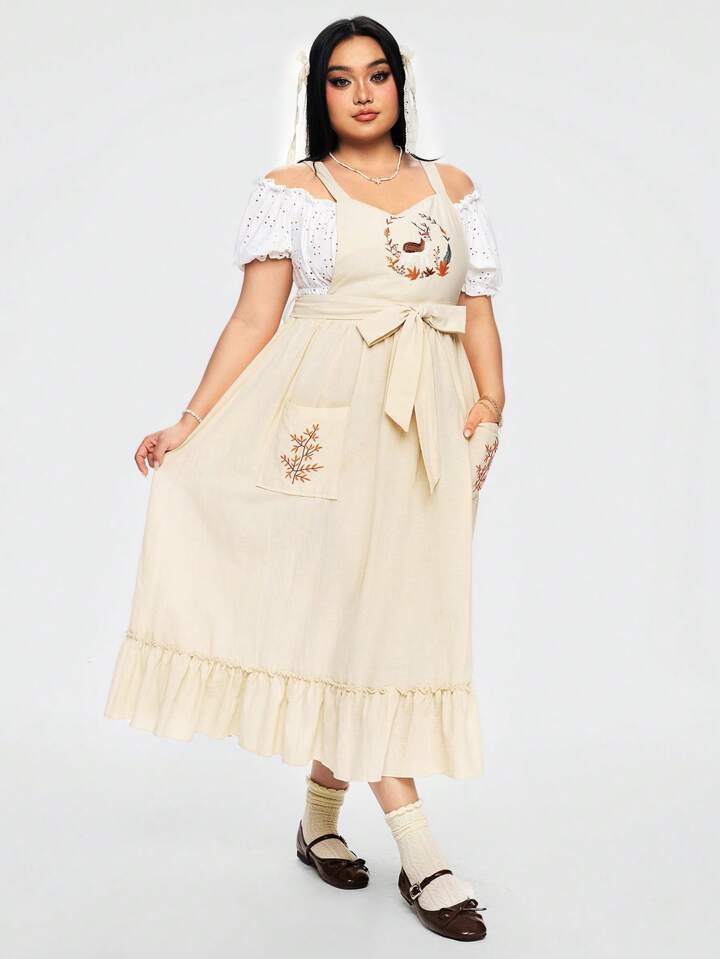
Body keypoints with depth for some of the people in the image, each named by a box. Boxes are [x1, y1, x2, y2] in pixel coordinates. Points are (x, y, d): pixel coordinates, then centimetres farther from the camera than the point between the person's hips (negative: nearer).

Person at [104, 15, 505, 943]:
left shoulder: (453, 188, 16)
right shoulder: (292, 190, 7)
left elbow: (479, 315, 11)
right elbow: (254, 318, -1)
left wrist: (491, 399, -6)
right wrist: (190, 423, -10)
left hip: (430, 421, 3)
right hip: (330, 415, -3)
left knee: (395, 611, 3)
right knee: (347, 604, -9)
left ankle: (320, 814, 19)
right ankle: (419, 852, -5)